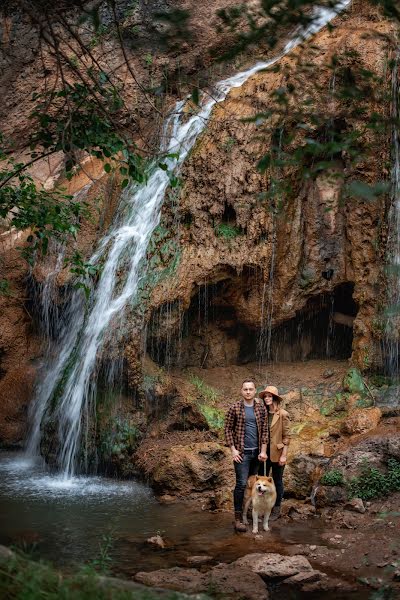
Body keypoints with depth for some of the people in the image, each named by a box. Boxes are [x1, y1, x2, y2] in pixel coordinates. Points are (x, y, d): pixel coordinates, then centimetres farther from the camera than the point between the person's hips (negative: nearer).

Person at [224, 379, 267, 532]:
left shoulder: (260, 408, 4)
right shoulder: (235, 408, -6)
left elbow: (264, 430, 6)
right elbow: (228, 429, -3)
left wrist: (263, 450, -1)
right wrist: (233, 449, -9)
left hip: (256, 452, 4)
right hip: (242, 452, -4)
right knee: (241, 484, -9)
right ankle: (238, 518, -5)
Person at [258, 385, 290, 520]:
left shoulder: (283, 414, -9)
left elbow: (286, 436, -8)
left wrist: (284, 455, -11)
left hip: (277, 453, -4)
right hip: (264, 452, 4)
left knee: (277, 481, 9)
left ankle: (276, 510, 21)